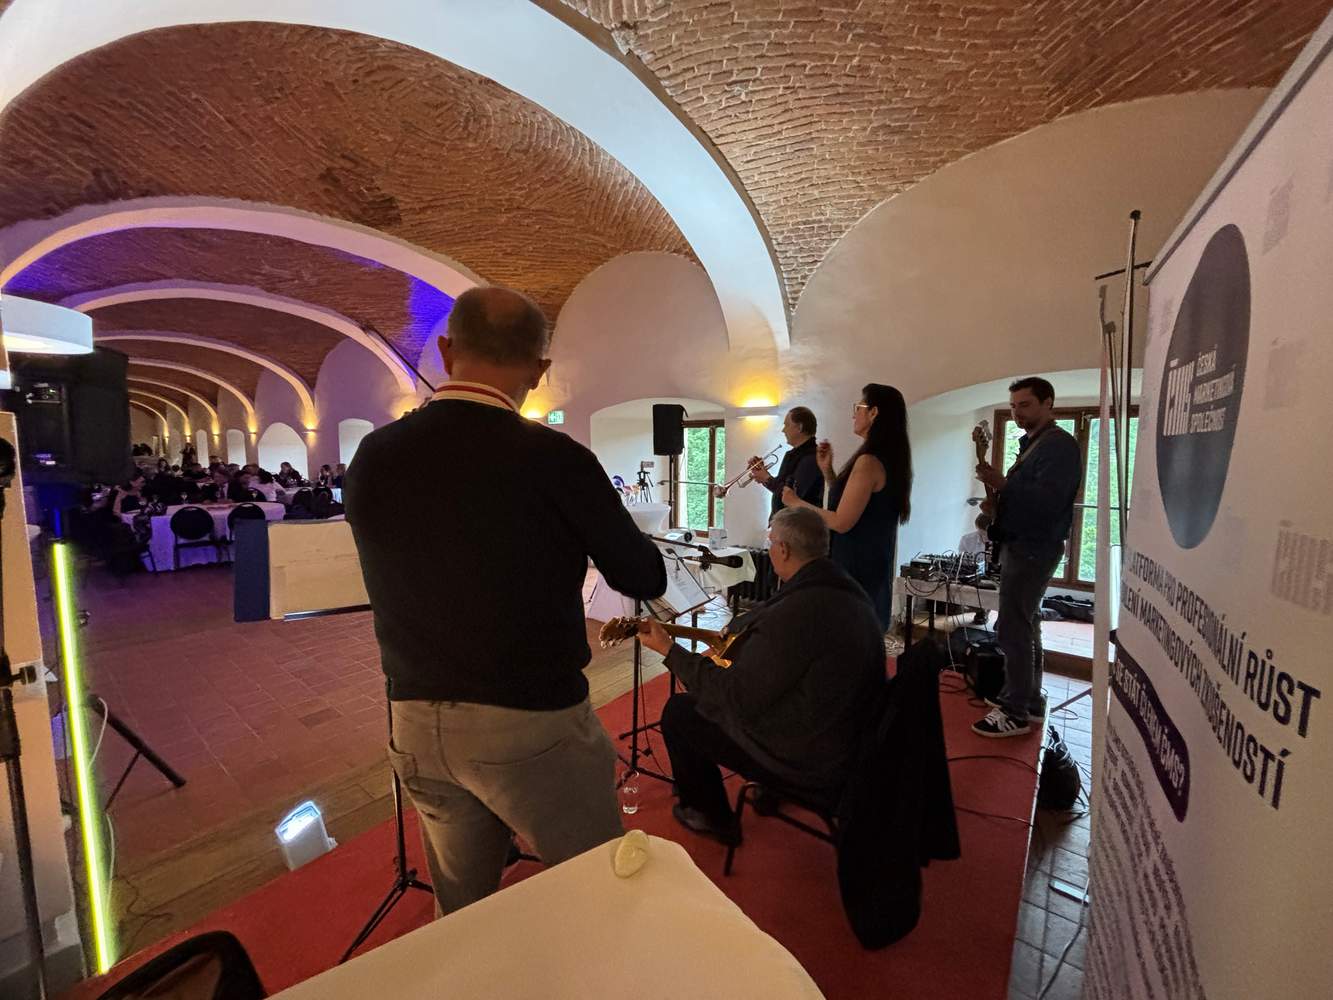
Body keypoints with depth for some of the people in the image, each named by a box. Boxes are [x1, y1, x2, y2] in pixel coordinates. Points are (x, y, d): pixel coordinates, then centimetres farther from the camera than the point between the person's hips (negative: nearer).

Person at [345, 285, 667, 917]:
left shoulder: (371, 456, -2)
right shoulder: (555, 459, -18)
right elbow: (646, 580, -8)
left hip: (415, 723, 6)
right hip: (532, 723, -5)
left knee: (461, 911, 25)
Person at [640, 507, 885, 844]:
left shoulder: (796, 610, -32)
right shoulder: (846, 589, -2)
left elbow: (736, 697, -25)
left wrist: (669, 649, -17)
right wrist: (739, 638, 20)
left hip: (809, 760, -9)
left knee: (677, 712, 3)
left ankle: (711, 818, 24)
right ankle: (772, 790, 38)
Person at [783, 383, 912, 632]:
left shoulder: (869, 461, -19)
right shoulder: (889, 459, 11)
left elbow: (841, 522, -21)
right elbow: (845, 503, 14)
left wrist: (796, 503, -9)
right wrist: (827, 469, 8)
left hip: (856, 571, -10)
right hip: (872, 569, 10)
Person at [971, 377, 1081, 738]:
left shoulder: (1059, 444, -13)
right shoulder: (1032, 443, 18)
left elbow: (1046, 500, -26)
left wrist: (1002, 483, -26)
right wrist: (999, 491, 5)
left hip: (1033, 548, -11)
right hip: (1024, 545, 11)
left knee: (1012, 630, -9)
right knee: (1025, 626, 16)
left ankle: (1015, 712, -1)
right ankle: (1028, 698, 28)